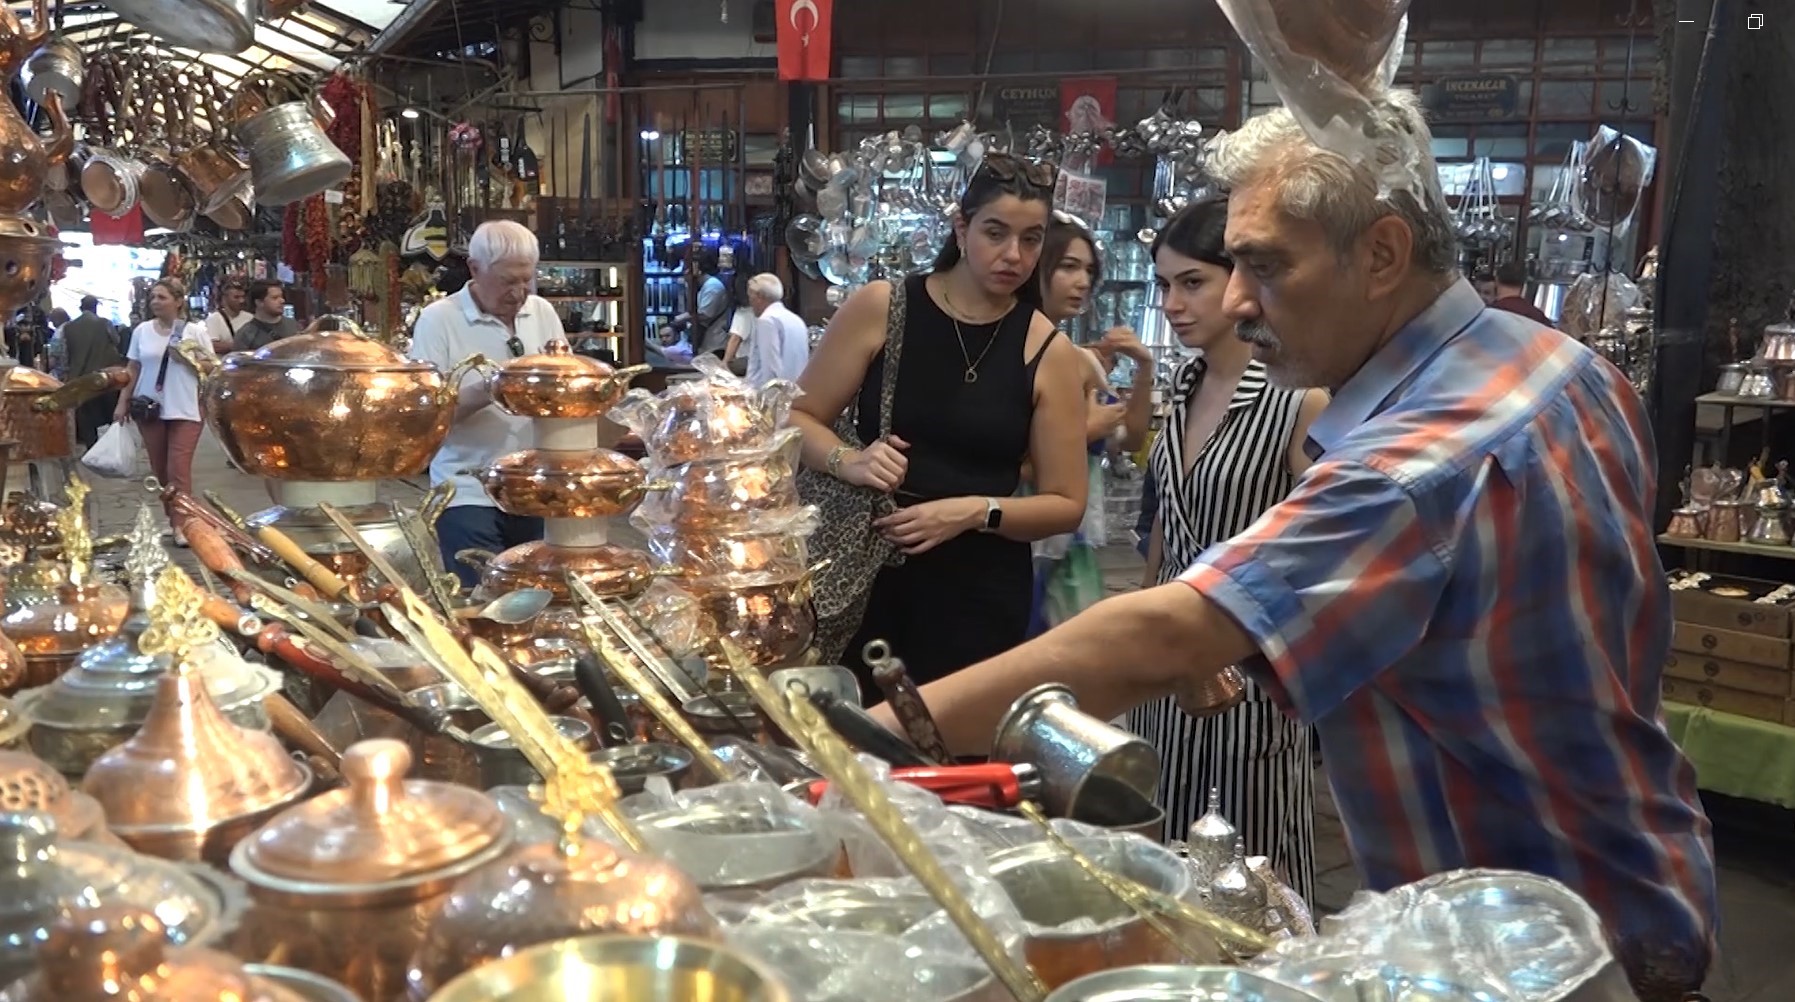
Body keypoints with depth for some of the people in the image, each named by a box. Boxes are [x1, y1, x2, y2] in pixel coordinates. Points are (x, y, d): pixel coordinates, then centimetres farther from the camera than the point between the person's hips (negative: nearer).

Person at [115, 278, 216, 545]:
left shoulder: (194, 331, -2)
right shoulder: (142, 331, 6)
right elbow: (132, 369, 11)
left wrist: (190, 358, -15)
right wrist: (122, 403, 7)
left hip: (184, 411, -3)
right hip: (149, 409, 4)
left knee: (179, 470, -10)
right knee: (159, 470, 8)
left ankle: (181, 525, -9)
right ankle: (172, 518, 19)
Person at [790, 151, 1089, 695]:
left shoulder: (1049, 353, -3)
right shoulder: (880, 308, -3)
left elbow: (1066, 504, -1)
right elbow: (797, 419, 3)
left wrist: (977, 512, -17)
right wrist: (847, 461, -17)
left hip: (982, 595, 0)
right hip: (866, 575, 0)